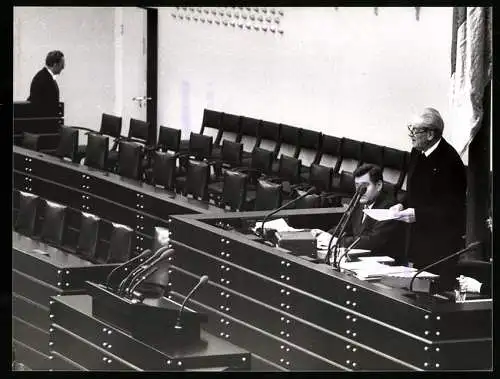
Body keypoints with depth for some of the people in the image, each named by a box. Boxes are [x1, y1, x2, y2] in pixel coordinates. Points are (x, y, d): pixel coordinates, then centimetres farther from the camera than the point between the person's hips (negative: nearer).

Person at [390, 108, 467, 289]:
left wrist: (418, 213, -22)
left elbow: (453, 209, -19)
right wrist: (403, 205, 3)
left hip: (441, 245, -8)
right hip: (417, 239, 8)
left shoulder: (449, 160, -19)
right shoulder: (417, 153, 7)